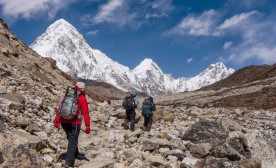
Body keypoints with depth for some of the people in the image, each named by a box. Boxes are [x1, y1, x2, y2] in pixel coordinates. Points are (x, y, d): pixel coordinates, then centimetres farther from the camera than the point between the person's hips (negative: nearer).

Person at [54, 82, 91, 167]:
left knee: (71, 138, 26)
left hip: (63, 122, 5)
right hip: (74, 122, -5)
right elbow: (85, 113, -7)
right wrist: (87, 126, -7)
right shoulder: (82, 99, 0)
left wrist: (56, 121, 9)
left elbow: (60, 108, 8)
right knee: (73, 141, 1)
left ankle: (76, 154, 37)